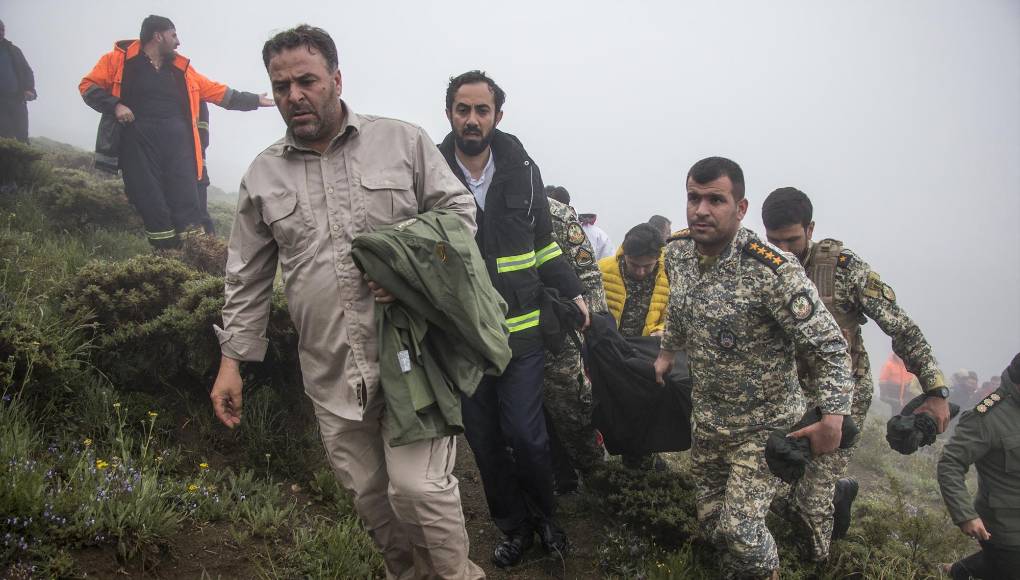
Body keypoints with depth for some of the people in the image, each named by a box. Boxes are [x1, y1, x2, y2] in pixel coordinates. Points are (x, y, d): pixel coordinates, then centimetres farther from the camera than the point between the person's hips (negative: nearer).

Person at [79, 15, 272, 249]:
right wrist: (114, 105, -10)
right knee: (152, 206, -4)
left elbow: (217, 91, 22)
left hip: (176, 141, 3)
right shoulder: (119, 59, 7)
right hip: (139, 141, -3)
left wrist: (255, 100, 21)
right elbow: (88, 85, 7)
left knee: (186, 201, -7)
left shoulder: (181, 68, 18)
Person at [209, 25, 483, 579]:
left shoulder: (403, 141, 0)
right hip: (331, 369, 4)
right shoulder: (262, 175, 8)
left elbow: (460, 213, 4)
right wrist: (231, 359, 11)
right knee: (369, 494, 13)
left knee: (418, 486, -10)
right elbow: (248, 278, 14)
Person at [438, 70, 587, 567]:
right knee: (484, 441, 11)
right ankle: (514, 527, 32)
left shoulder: (522, 169, 3)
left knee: (525, 436, -1)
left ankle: (544, 517, 27)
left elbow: (543, 242, 13)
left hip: (521, 331, 0)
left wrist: (572, 293, 7)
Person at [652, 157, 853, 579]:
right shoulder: (677, 251, -6)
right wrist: (668, 352, 22)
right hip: (707, 417, 6)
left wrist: (834, 415, -29)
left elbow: (828, 344, -22)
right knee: (710, 520, 16)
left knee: (739, 527, -10)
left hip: (764, 425, -6)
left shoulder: (773, 271, -27)